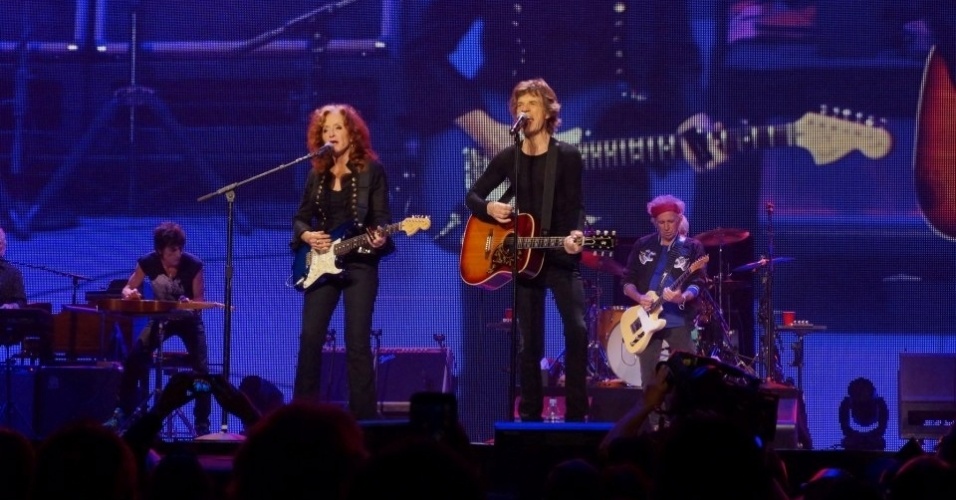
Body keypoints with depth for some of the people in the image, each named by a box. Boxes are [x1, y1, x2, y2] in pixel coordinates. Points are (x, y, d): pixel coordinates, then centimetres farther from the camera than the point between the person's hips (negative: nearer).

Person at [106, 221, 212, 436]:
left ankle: (202, 423, -3)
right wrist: (130, 293, -28)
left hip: (189, 319, -2)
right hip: (161, 317, 2)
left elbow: (200, 299, -11)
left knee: (201, 368, -15)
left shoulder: (193, 265, -20)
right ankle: (123, 413, 0)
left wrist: (190, 303, -34)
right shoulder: (148, 262, -15)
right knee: (133, 359, -14)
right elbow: (127, 289, -3)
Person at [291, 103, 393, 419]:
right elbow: (301, 217, 14)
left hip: (360, 263, -4)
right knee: (310, 338, -3)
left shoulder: (371, 169, -2)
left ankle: (363, 416, -4)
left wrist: (379, 238, -26)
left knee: (357, 341, -7)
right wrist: (307, 235, -7)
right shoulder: (317, 173, 11)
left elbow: (382, 216, -5)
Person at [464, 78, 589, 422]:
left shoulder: (567, 156, -3)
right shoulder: (508, 158, 5)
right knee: (529, 340, 5)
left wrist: (575, 234, -29)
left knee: (577, 328, -18)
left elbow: (575, 205, -9)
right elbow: (472, 196, 11)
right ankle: (530, 416, 13)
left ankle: (576, 415, -13)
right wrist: (489, 208, -11)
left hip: (560, 256, -3)